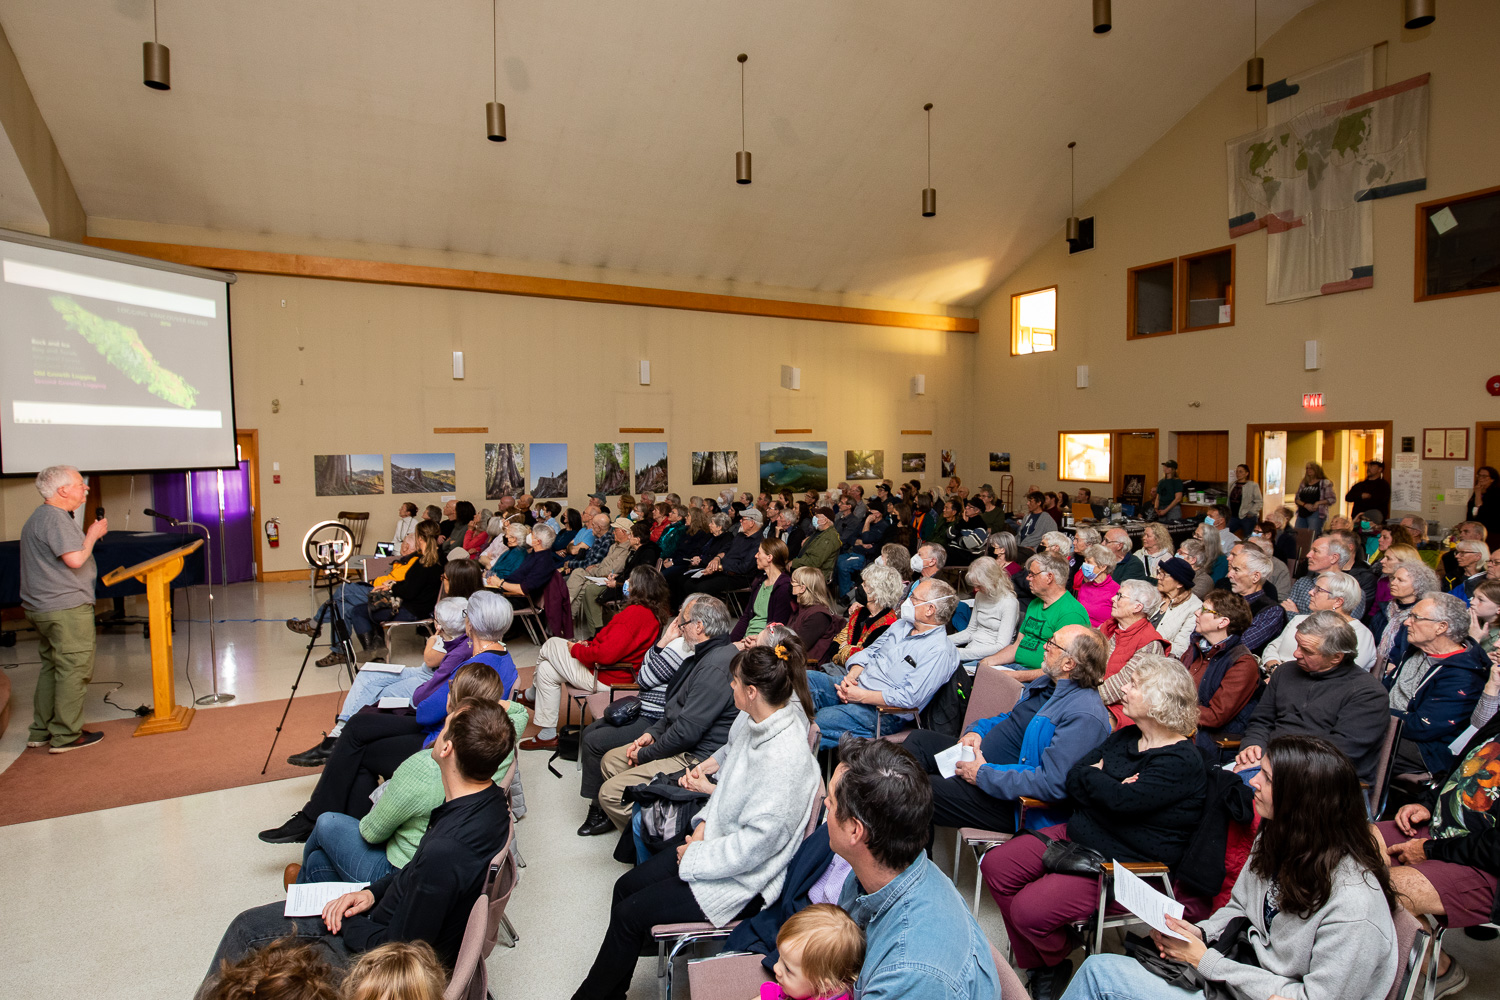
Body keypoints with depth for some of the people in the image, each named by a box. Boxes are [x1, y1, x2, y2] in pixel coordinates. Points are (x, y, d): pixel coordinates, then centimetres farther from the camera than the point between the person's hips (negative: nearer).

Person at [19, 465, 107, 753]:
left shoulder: (38, 518, 18)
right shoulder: (55, 518, -16)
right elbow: (75, 559, -24)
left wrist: (88, 534, 14)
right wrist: (92, 535, -9)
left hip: (41, 608, 11)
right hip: (67, 608, -11)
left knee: (52, 667, 17)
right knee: (74, 669, -4)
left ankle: (40, 732, 23)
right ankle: (65, 736, 2)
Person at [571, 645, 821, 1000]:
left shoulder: (786, 757, -33)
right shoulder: (754, 721, -5)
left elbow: (757, 841, -28)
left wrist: (695, 858, -16)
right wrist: (704, 823, 0)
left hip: (744, 878, -9)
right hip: (717, 839, 9)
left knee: (629, 915, -2)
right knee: (626, 887, 10)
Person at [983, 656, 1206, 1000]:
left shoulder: (1181, 762, -17)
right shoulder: (1125, 736, 8)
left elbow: (1125, 800, -29)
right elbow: (1073, 777, 5)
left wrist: (1092, 777, -9)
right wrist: (1108, 787, -17)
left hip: (1126, 862, -8)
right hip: (1080, 833, 9)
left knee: (1030, 909, -21)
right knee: (995, 867, -4)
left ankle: (1057, 962, 16)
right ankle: (1036, 967, 12)